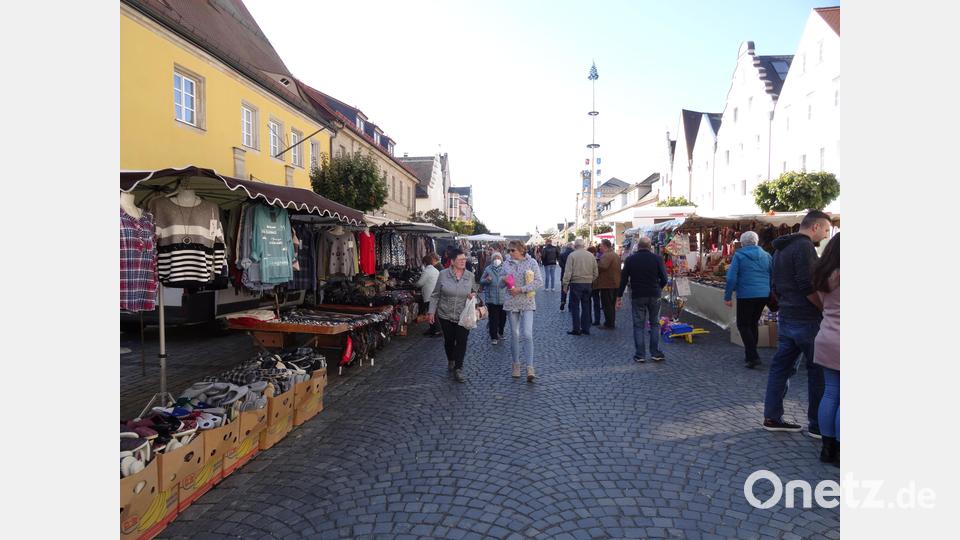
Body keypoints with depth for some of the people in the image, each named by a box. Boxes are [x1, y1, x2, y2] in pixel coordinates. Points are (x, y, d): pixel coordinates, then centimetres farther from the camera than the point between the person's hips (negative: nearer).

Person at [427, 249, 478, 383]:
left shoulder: (470, 275, -1)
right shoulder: (443, 274, -7)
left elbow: (474, 291, 14)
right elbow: (435, 295, -1)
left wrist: (473, 295, -10)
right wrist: (431, 312, -4)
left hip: (463, 316, 0)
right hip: (445, 315, 0)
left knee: (461, 342, -6)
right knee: (449, 340, 16)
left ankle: (458, 370, 1)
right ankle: (450, 361, 42)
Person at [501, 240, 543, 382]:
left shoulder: (531, 262, -4)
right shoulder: (507, 263, 7)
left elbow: (539, 281, -10)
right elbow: (501, 284, 14)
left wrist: (520, 289, -17)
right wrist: (503, 279, -11)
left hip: (527, 303, -3)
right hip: (511, 303, 4)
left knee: (527, 334, -12)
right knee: (514, 334, 10)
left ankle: (530, 368, -7)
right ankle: (516, 365, 23)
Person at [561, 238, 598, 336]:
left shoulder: (572, 255, -8)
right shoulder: (591, 255, 5)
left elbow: (568, 272, -11)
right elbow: (595, 272, 7)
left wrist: (565, 284, -5)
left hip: (576, 283, -4)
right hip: (588, 284, 4)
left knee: (575, 307, 2)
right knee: (586, 306, 12)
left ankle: (576, 329, 3)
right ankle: (586, 329, 16)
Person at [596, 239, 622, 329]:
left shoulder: (606, 255, -17)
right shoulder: (616, 255, 16)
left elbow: (602, 266, -31)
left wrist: (595, 265, -15)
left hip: (607, 284, -10)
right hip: (615, 283, 10)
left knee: (607, 305, -3)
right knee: (612, 304, 16)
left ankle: (609, 324, 0)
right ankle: (612, 323, 23)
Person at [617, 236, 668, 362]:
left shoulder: (630, 259, -1)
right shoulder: (657, 258, -3)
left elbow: (623, 279, 0)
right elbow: (664, 278, -2)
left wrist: (619, 296, 6)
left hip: (637, 296, 0)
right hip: (654, 295, 0)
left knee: (638, 325, 5)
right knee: (655, 324, 12)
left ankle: (640, 355, 5)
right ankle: (655, 353, 11)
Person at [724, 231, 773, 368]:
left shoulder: (739, 255, -5)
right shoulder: (766, 255, 8)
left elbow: (731, 278, -10)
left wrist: (727, 296, -5)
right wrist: (770, 293, 23)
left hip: (746, 295, -5)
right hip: (763, 295, 5)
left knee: (743, 325, 3)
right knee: (753, 323, 18)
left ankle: (753, 357, -7)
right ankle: (750, 354, 25)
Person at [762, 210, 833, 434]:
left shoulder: (781, 248, 16)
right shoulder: (804, 247, -14)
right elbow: (808, 287, -21)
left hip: (786, 318, 9)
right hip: (807, 320, -9)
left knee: (781, 366, 11)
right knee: (818, 372, 2)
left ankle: (772, 417, 16)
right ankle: (817, 425, 11)